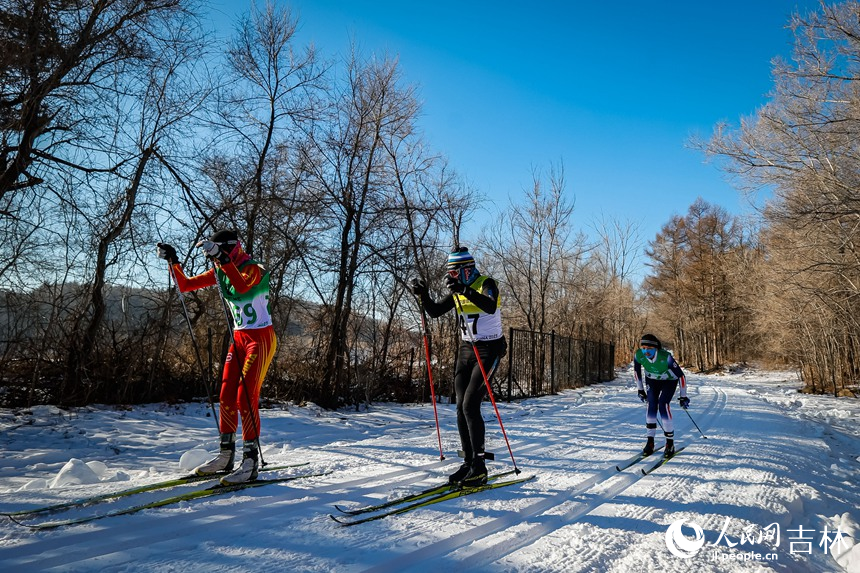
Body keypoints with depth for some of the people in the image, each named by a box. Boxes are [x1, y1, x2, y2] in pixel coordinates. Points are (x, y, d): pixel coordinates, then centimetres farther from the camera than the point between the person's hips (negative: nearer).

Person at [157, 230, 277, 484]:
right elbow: (185, 285, 11)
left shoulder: (254, 270, -15)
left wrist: (222, 259, -42)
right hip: (239, 338, 8)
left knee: (246, 396, -12)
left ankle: (251, 462, -6)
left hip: (261, 338, -8)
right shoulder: (220, 272, 9)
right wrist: (173, 261, -1)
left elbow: (242, 288, -39)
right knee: (226, 396, 5)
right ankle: (226, 455, 17)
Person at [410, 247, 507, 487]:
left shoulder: (486, 284, -12)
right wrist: (423, 294, -7)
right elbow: (434, 311, 9)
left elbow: (491, 307, -34)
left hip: (488, 350, -7)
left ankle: (479, 466, -6)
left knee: (470, 406, -15)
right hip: (466, 350, 7)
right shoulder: (458, 291, 9)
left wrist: (463, 289, -42)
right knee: (461, 408, 3)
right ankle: (468, 463, 11)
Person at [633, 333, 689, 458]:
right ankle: (650, 442, -6)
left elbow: (681, 375, -25)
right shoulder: (639, 355, -27)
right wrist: (640, 389, 3)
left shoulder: (666, 357, -37)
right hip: (652, 380, 3)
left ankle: (670, 443, -7)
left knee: (663, 405, -20)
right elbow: (636, 371, -4)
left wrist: (683, 396, -17)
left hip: (669, 380, -3)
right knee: (651, 405, -14)